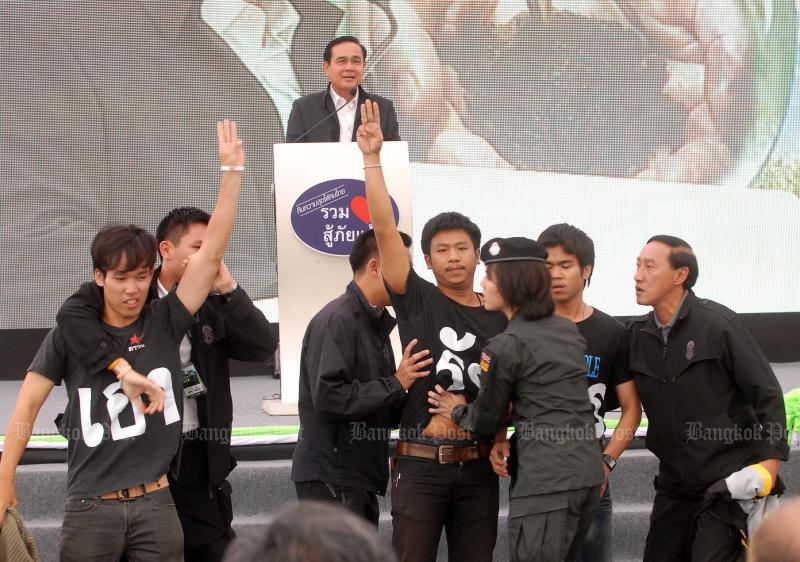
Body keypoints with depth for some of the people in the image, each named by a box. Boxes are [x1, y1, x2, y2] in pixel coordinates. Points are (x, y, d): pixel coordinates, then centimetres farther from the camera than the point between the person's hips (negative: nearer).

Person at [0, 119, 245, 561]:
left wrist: (231, 170, -6)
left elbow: (212, 250, -1)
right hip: (91, 507, -1)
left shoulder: (164, 323, 5)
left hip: (155, 504, 2)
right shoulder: (71, 333, 2)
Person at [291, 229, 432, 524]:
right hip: (331, 477, -10)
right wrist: (395, 384, -18)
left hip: (360, 474, 10)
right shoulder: (336, 320, -14)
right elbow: (328, 395, -24)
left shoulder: (375, 322, 17)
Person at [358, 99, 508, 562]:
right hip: (421, 463, -3)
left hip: (478, 465, 3)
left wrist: (500, 437, -2)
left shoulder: (500, 317, 7)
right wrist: (373, 159, -14)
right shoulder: (417, 302, 0)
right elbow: (385, 229, -8)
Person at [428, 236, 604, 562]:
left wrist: (457, 411, 20)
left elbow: (486, 421, 2)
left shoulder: (505, 346, -9)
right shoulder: (568, 330, 14)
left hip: (546, 479, -8)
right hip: (588, 472, 8)